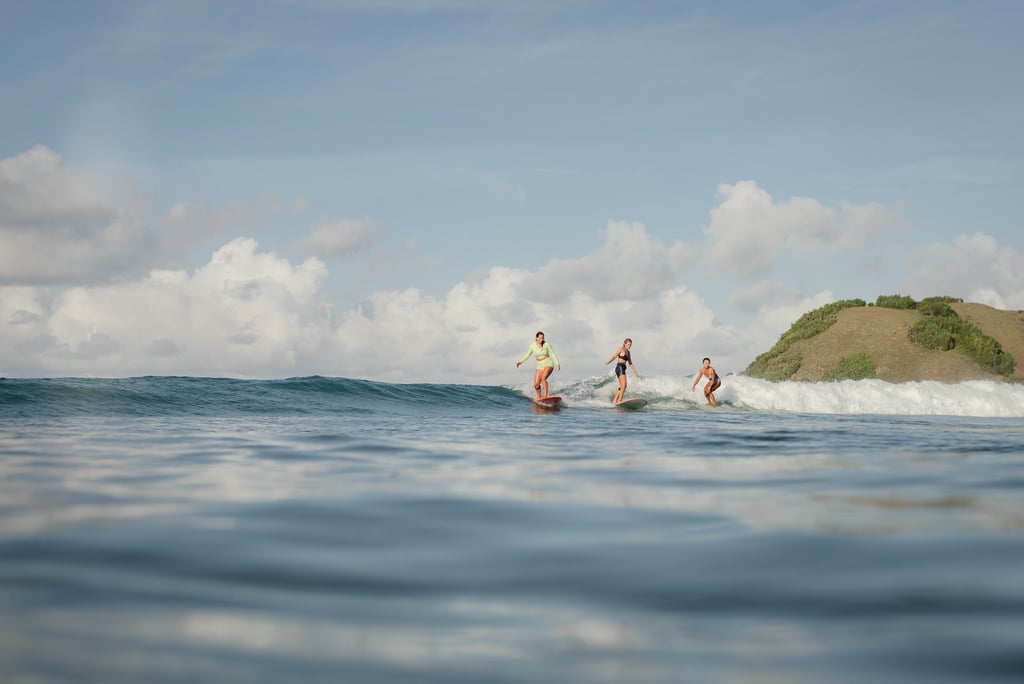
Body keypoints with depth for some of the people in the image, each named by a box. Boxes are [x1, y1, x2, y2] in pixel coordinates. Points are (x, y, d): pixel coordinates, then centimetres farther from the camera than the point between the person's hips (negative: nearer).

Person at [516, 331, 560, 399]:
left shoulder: (546, 344, -10)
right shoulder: (533, 345, -1)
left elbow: (552, 354, -7)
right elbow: (527, 355, 10)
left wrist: (557, 363, -17)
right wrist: (520, 361, -2)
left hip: (548, 364, -4)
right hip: (540, 366, 5)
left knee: (543, 378, -30)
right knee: (536, 385, -2)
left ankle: (545, 396, -31)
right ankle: (539, 397, 22)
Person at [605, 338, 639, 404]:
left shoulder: (628, 352, 20)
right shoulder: (621, 349, -1)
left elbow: (630, 363, 25)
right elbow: (615, 356, -12)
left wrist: (635, 372, 24)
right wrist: (608, 362, -27)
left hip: (623, 369, 9)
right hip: (620, 367, -9)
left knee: (621, 387, 11)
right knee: (624, 386, -15)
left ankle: (614, 401, 14)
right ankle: (619, 401, -18)